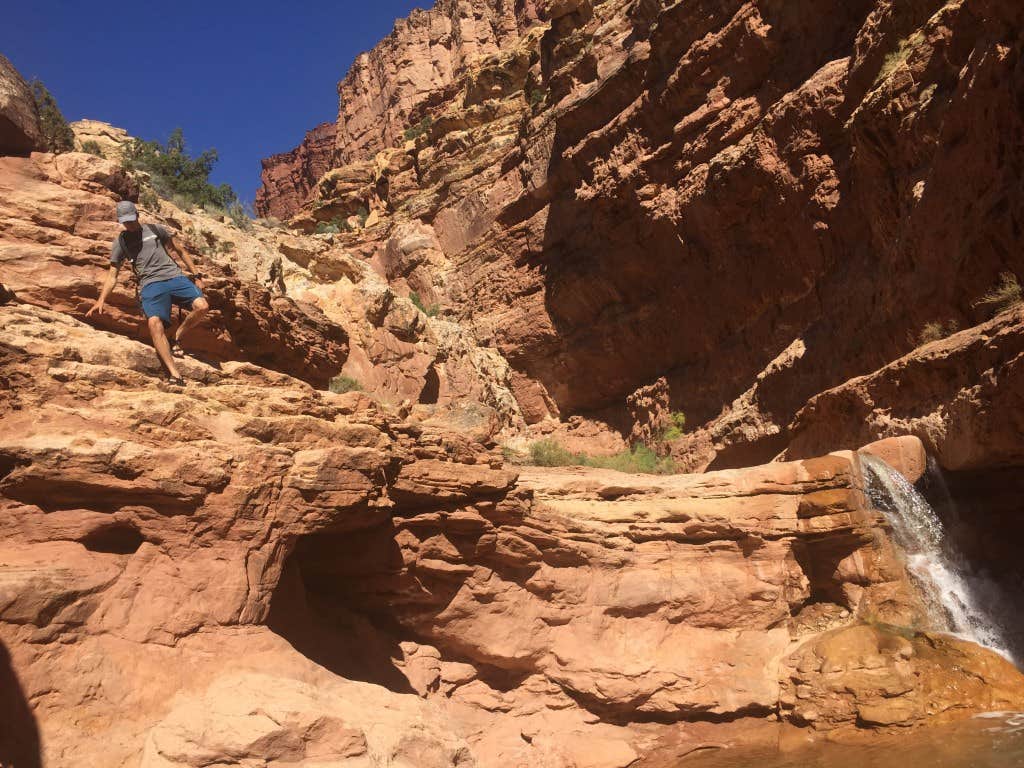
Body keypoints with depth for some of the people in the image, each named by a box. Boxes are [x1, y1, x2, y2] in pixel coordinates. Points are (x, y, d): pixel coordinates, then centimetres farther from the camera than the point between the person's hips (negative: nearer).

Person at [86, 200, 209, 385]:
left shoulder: (154, 229, 18)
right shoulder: (120, 242, 17)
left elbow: (179, 251, 23)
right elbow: (112, 274, 15)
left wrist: (196, 275, 15)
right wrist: (101, 300, 2)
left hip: (174, 276, 2)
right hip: (151, 284, -1)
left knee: (202, 306, -26)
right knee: (154, 322, -30)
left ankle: (176, 340, 1)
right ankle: (175, 375, -38)